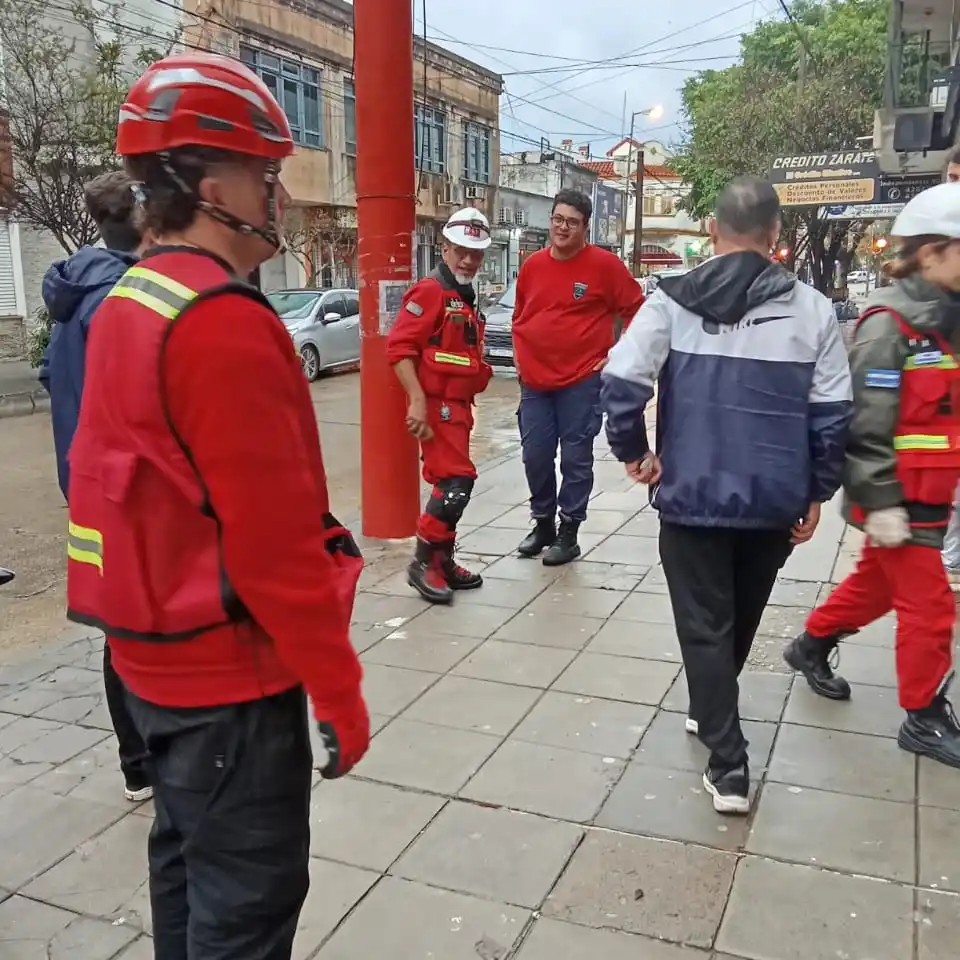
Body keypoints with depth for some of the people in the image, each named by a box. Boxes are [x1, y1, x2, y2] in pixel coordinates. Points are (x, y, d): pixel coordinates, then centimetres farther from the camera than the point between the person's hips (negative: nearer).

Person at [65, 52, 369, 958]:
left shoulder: (124, 305, 8)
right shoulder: (225, 322, -23)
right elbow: (275, 540, -25)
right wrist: (338, 688, -16)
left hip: (152, 652, 10)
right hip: (228, 670, -9)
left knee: (187, 855, 24)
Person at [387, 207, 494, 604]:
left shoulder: (467, 299, 18)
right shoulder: (430, 291, -12)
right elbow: (399, 347, -20)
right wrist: (417, 401, -26)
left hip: (458, 405, 10)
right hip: (436, 405, -10)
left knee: (451, 484, 12)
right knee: (457, 481, -13)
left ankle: (443, 563, 22)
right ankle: (424, 562, -3)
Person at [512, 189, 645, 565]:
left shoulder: (604, 264, -6)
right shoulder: (532, 265, 7)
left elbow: (637, 311, -1)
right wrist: (521, 357, 11)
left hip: (581, 381, -4)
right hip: (535, 380, 5)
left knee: (576, 458, 2)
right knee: (535, 456, 8)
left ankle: (569, 533, 14)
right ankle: (542, 523, 26)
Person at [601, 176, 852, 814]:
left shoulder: (673, 301, -5)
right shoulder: (812, 308, -3)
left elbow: (622, 381, -15)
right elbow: (832, 415, -3)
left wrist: (633, 452, 0)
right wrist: (817, 492, 8)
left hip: (692, 494, -2)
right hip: (776, 501, 2)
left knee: (704, 626, 8)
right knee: (740, 618, 24)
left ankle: (729, 767, 6)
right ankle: (712, 711, 44)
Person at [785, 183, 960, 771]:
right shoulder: (891, 324, -18)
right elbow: (867, 424, -22)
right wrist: (881, 503, -22)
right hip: (898, 498, -9)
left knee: (877, 583, 22)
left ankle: (811, 647, 42)